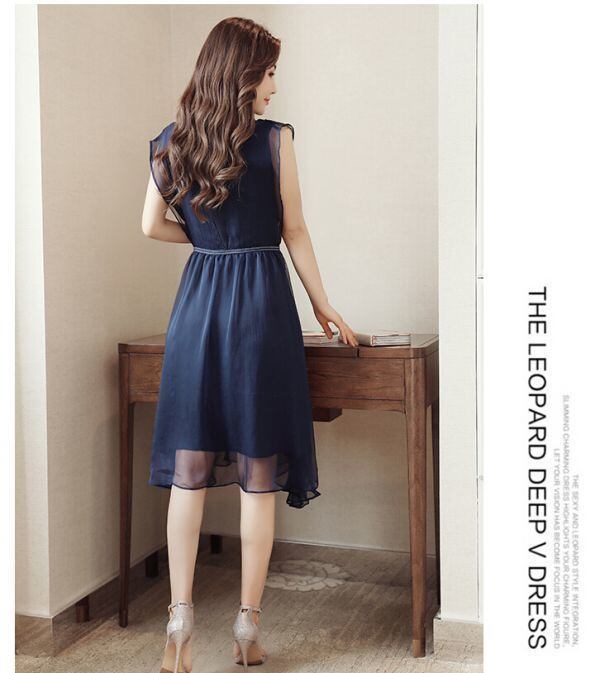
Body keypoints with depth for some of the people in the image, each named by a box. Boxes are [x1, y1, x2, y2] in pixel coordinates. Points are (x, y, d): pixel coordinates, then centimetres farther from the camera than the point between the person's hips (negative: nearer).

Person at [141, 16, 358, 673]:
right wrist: (323, 305, 9)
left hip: (197, 297, 4)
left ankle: (180, 618, 7)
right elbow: (294, 233, -1)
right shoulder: (275, 139, -6)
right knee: (258, 473, 3)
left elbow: (153, 226, 14)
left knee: (189, 468, 8)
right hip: (260, 298, -4)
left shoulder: (169, 142, 6)